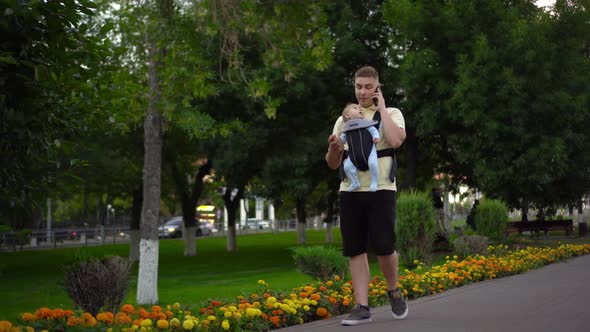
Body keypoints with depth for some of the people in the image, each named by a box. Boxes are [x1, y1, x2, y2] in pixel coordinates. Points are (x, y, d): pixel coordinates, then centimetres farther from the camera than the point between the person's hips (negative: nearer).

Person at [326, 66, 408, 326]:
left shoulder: (391, 114, 7)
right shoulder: (344, 120, 17)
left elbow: (396, 140, -17)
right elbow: (333, 164, 17)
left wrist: (382, 109, -6)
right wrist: (333, 148, -6)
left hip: (380, 189, -3)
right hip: (350, 191, 4)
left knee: (383, 246, -9)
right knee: (355, 250, 0)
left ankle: (393, 292, 18)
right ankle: (362, 307, 5)